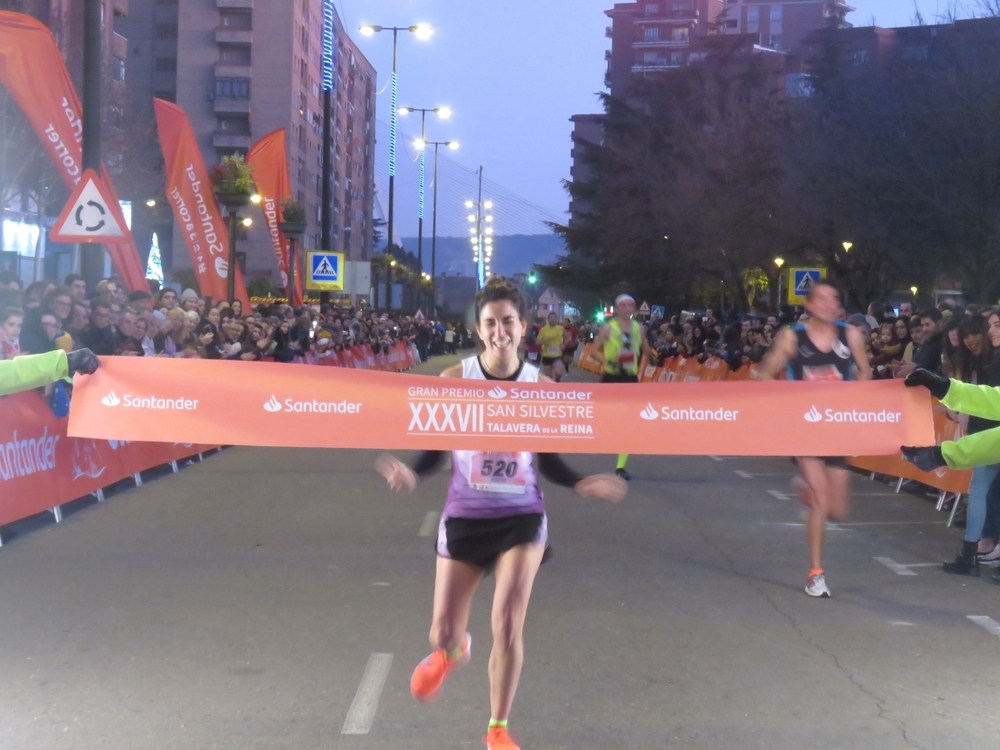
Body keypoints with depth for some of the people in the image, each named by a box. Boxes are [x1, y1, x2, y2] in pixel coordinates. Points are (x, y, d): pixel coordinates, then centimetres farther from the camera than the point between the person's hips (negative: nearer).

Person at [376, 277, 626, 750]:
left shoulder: (541, 387, -5)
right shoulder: (454, 380, -9)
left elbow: (548, 461, 4)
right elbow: (435, 449, -2)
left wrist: (582, 484, -15)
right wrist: (411, 474, -23)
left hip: (521, 518, 0)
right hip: (464, 518, 0)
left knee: (508, 627, -9)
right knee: (442, 635, 5)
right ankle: (453, 651, 48)